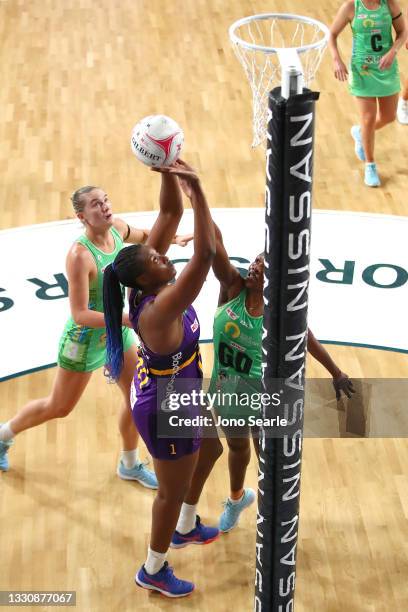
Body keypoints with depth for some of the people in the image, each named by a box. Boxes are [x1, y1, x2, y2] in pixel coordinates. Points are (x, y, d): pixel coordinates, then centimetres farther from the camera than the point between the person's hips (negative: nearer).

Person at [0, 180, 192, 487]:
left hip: (117, 331, 7)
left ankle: (130, 465, 35)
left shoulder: (117, 228, -10)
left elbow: (141, 236, 17)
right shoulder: (80, 255, -32)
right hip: (85, 339, -7)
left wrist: (173, 239, 8)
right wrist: (126, 319, -37)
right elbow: (80, 315, -32)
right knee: (59, 408, 11)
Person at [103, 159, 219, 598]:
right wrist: (195, 189, -49)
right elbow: (204, 256, -48)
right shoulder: (159, 311, -38)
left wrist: (171, 174, -26)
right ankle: (153, 571, 36)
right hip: (167, 410, -9)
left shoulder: (148, 289, -15)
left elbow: (169, 215, -13)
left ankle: (185, 528, 61)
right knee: (172, 490, 14)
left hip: (162, 393, 9)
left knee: (188, 468, 33)